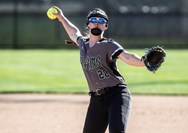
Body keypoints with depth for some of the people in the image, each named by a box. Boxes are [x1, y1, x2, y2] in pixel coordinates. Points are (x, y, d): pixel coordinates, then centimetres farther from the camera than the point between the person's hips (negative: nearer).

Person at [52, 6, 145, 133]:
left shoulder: (109, 45, -7)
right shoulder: (83, 44, 13)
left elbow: (127, 57, -25)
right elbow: (74, 33, 38)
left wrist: (143, 62, -45)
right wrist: (62, 18, 51)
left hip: (116, 95, -6)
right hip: (96, 99, 7)